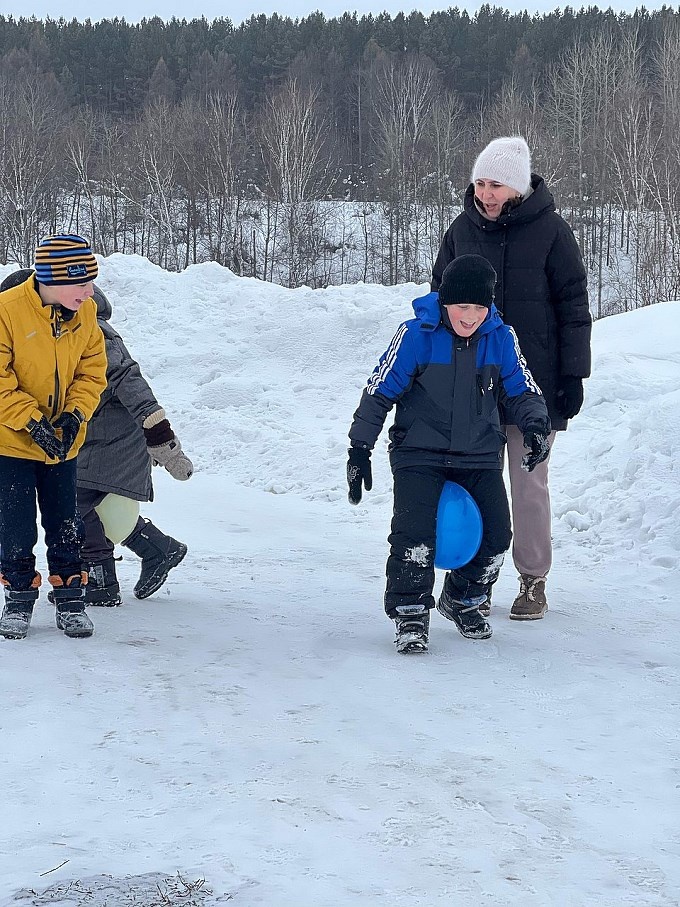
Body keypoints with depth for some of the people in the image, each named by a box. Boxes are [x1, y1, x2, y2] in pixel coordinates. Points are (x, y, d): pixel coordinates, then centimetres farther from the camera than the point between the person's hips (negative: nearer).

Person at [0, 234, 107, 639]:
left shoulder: (85, 313, -6)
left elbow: (93, 370, 3)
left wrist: (75, 413, -13)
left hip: (63, 440, 4)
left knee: (65, 524, 9)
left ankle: (71, 598, 21)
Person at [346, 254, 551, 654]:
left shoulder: (502, 338, -2)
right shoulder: (417, 334, -11)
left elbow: (522, 390, 7)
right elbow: (380, 390, -5)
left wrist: (536, 425, -15)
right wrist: (360, 448, -7)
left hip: (480, 456, 3)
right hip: (420, 452, -3)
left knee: (496, 535, -7)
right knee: (414, 533, -21)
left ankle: (463, 600, 21)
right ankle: (410, 614, -3)